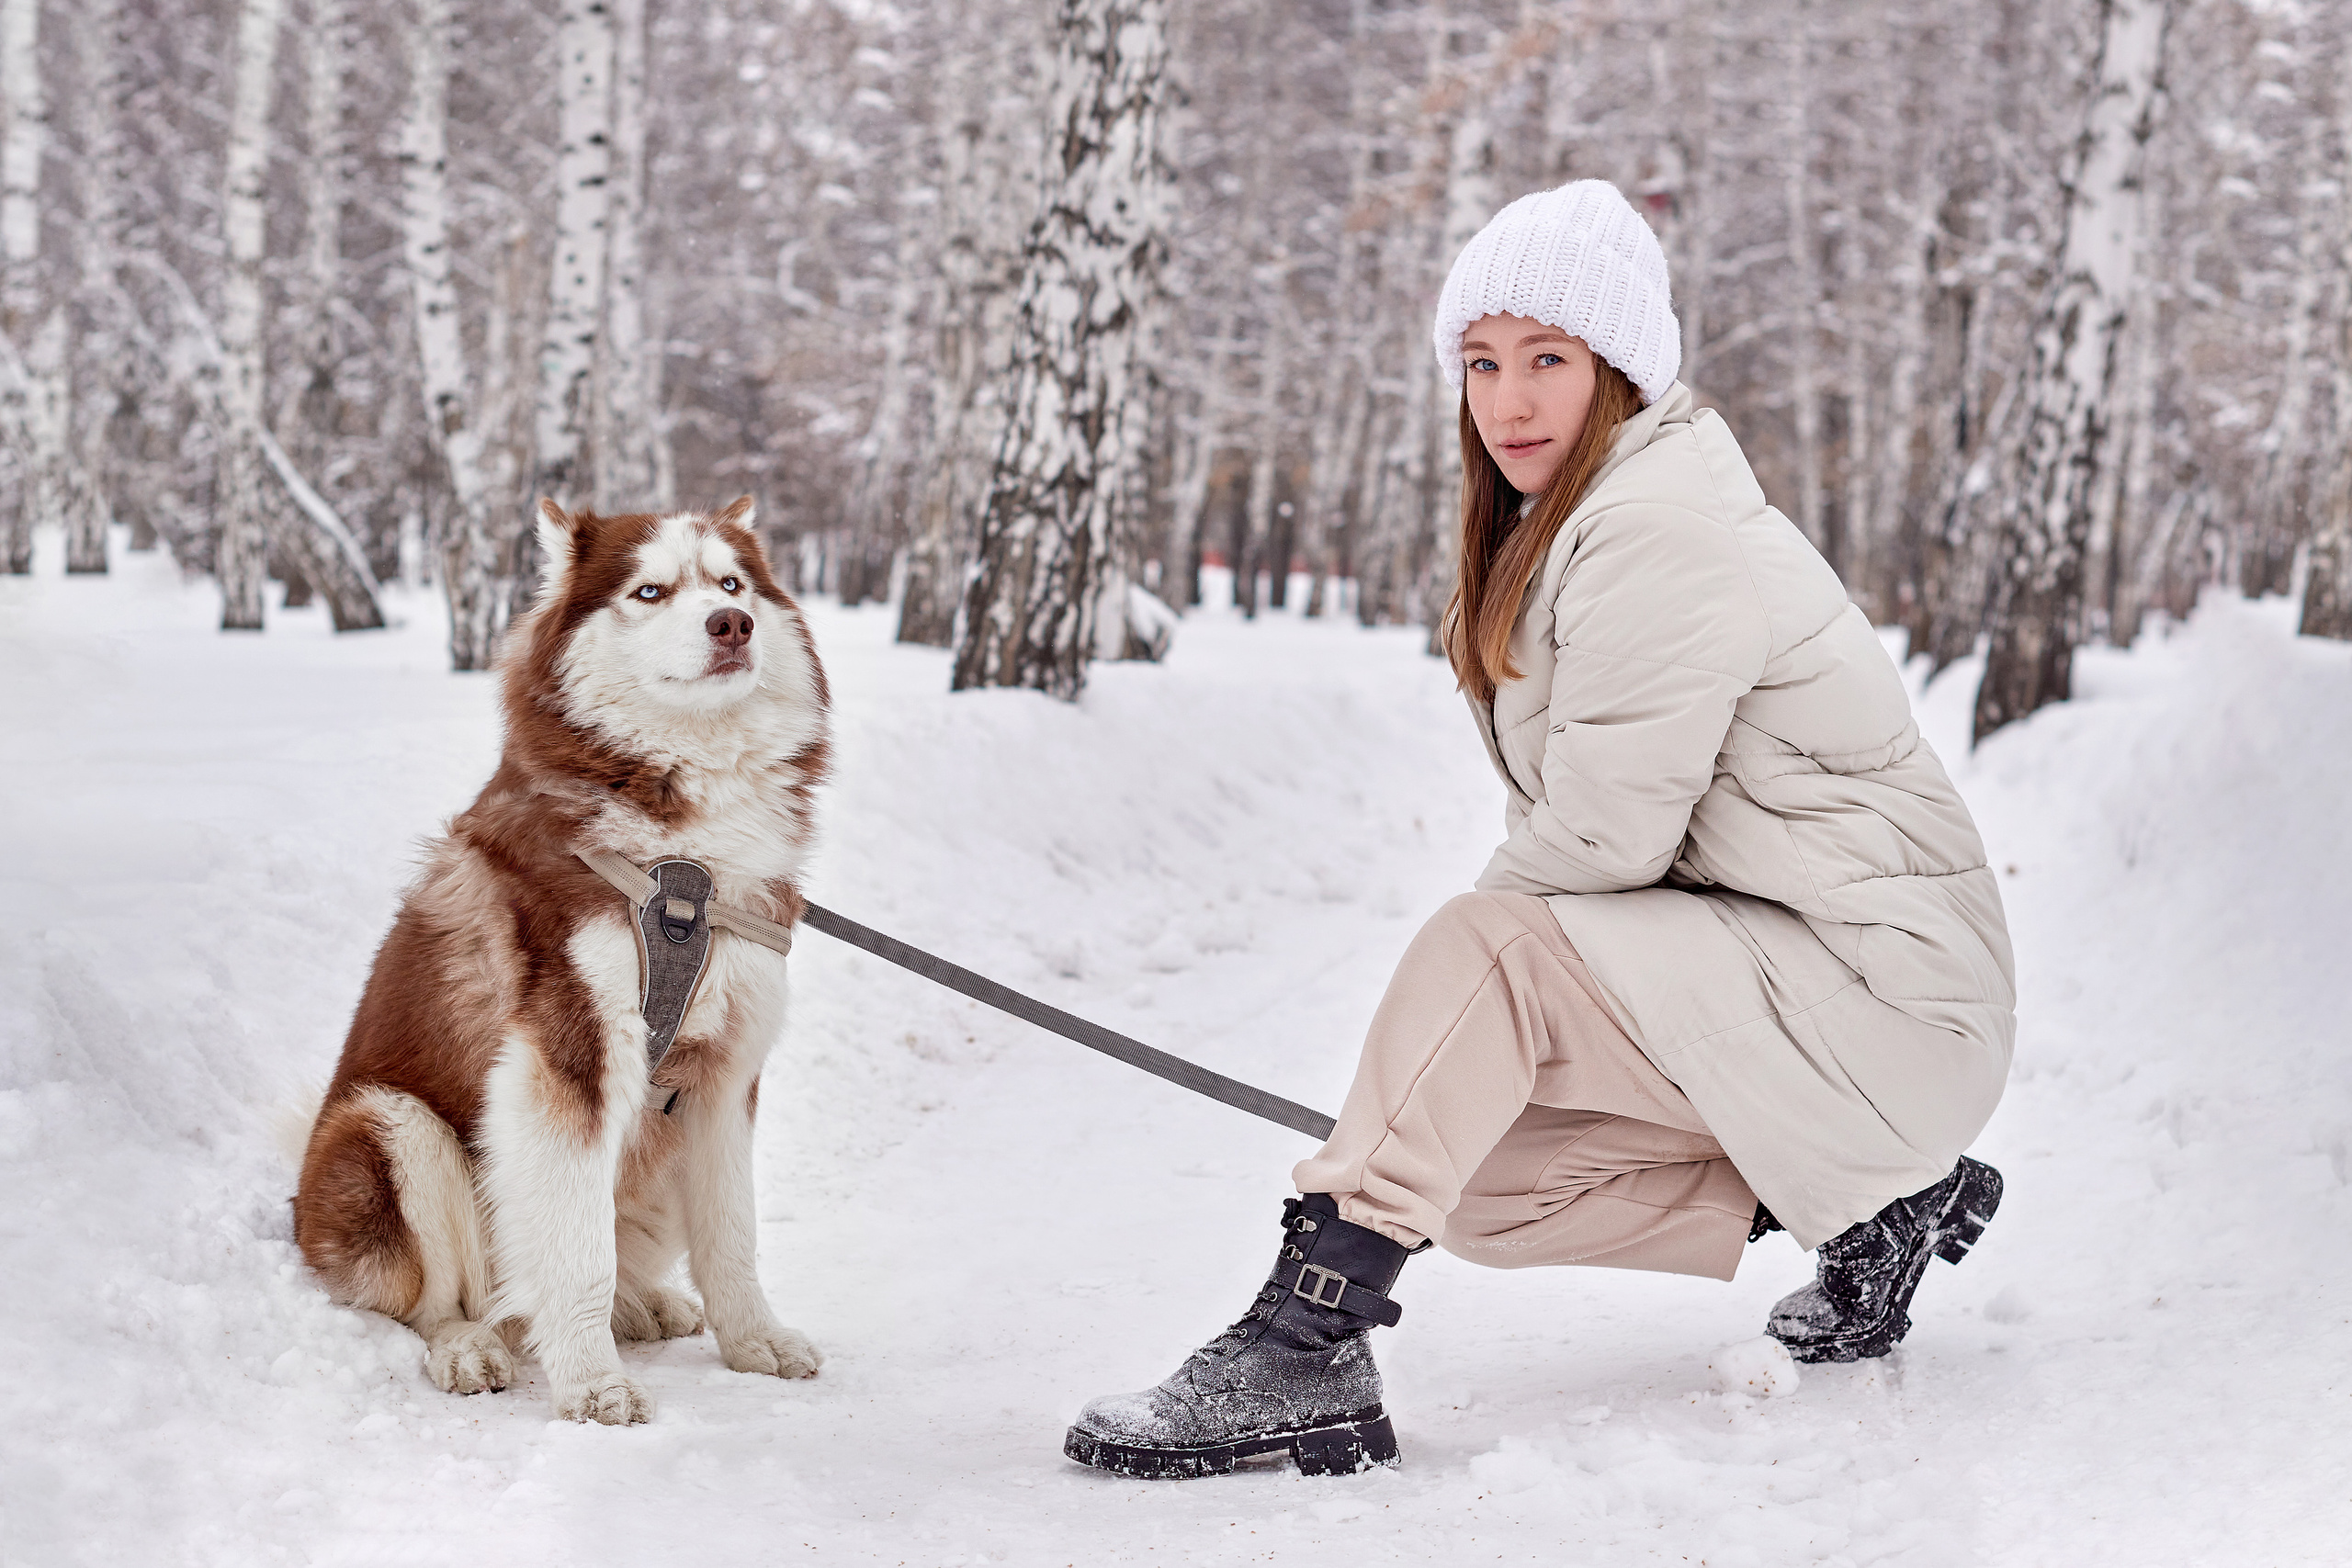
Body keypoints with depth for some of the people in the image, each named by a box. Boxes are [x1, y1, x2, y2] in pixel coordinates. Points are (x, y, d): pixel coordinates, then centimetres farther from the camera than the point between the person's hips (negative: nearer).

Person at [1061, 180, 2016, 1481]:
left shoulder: (1655, 529, -18)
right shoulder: (1565, 524, 13)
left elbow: (1605, 836, -20)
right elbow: (1579, 827, 12)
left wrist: (1466, 971, -3)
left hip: (1885, 988, -10)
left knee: (1484, 946, -25)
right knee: (1477, 1181, 2)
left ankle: (1301, 1348, -26)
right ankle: (1868, 1200, 10)